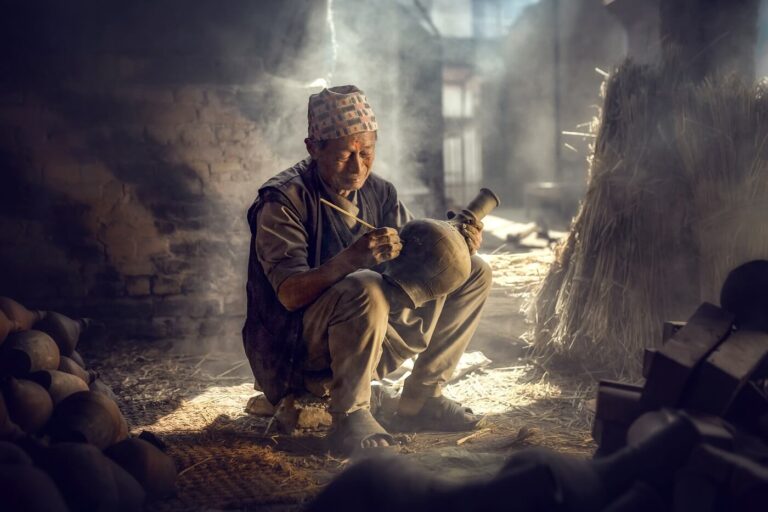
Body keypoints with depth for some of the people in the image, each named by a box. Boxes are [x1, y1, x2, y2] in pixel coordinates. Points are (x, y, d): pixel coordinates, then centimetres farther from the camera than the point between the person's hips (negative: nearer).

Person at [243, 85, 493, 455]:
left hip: (375, 337, 8)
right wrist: (351, 258, -41)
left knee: (473, 273, 2)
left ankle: (420, 400, 1)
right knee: (365, 288, -39)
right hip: (301, 348, -7)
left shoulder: (378, 193, 6)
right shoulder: (283, 200, -15)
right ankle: (349, 417, -20)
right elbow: (290, 294, -24)